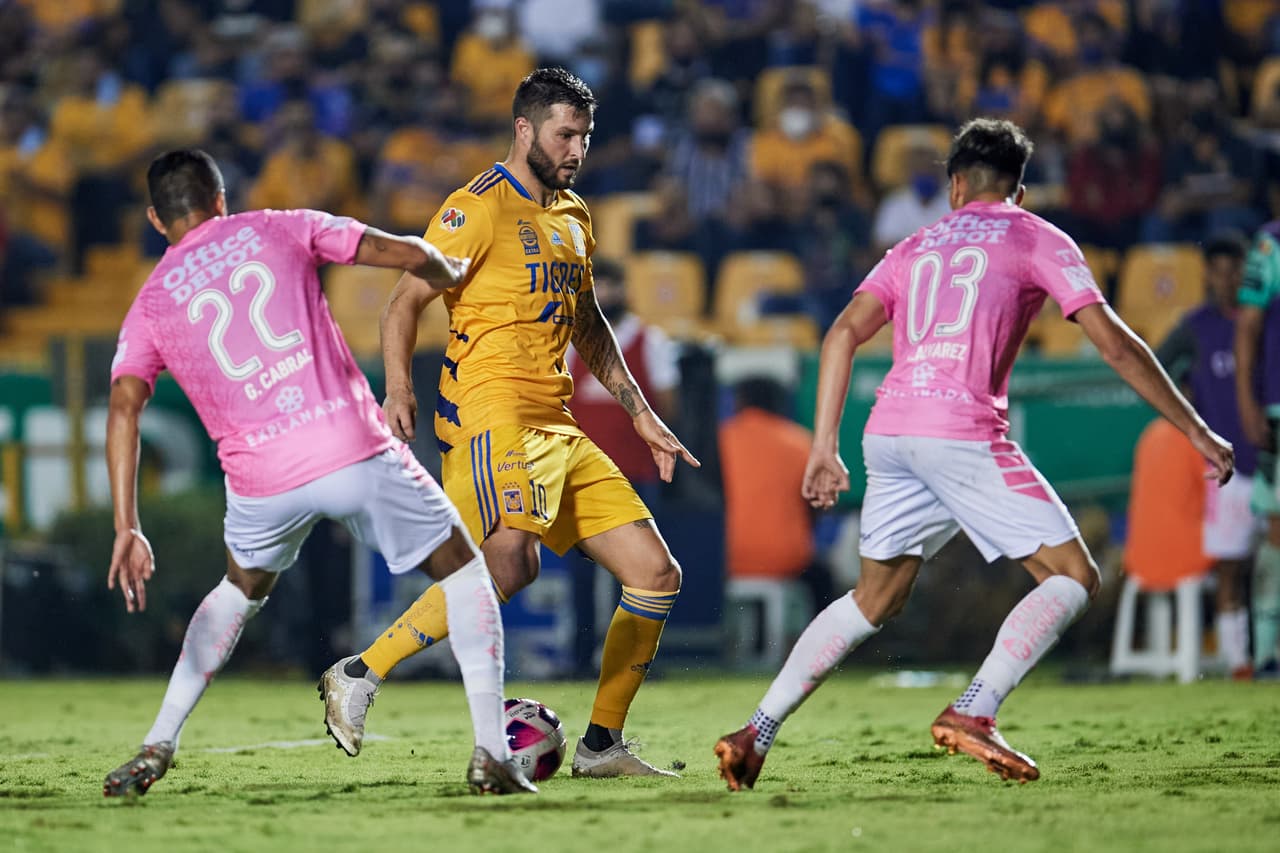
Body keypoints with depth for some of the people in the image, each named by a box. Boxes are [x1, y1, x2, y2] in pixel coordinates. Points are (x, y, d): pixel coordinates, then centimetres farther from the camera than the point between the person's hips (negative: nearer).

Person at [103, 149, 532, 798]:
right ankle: (491, 753, 2)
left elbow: (123, 409, -1)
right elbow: (408, 255, 7)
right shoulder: (278, 229, 12)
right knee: (464, 572, 17)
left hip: (260, 477, 2)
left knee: (241, 591, 33)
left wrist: (127, 529, -4)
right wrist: (451, 276, 29)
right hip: (355, 450, -2)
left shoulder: (151, 305, 14)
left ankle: (157, 748, 22)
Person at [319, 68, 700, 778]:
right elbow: (405, 301, -7)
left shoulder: (573, 215, 20)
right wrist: (398, 388, -22)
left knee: (656, 574, 3)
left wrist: (641, 416, 26)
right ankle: (361, 675, -22)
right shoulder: (479, 207, -5)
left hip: (557, 427, 9)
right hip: (489, 412, -9)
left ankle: (601, 745, 13)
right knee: (511, 561, -32)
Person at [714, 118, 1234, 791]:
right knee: (1073, 577, 1)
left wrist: (824, 449, 14)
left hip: (889, 432, 6)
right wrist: (1196, 432, 6)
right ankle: (972, 713, -16)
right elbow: (1112, 342, 3)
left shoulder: (915, 247, 23)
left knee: (873, 600, 20)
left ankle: (756, 733, 12)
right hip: (964, 432, -6)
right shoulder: (1036, 240, 10)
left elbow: (842, 336, 13)